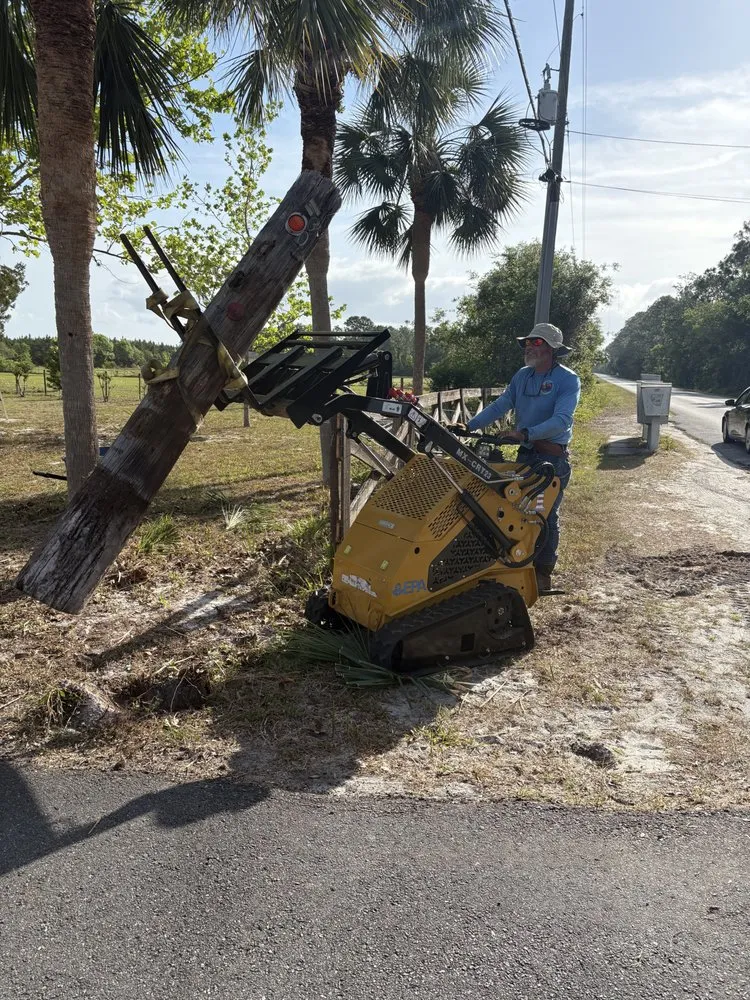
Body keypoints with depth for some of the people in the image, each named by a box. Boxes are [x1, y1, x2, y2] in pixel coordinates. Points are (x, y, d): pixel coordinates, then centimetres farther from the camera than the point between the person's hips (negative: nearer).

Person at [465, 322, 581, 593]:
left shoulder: (568, 380, -12)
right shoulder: (522, 375, 8)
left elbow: (561, 419, -25)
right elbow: (500, 406, 6)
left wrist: (526, 433, -37)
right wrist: (470, 425, -7)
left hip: (552, 457, -6)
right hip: (525, 454, 6)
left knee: (545, 515, 1)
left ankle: (543, 575, 13)